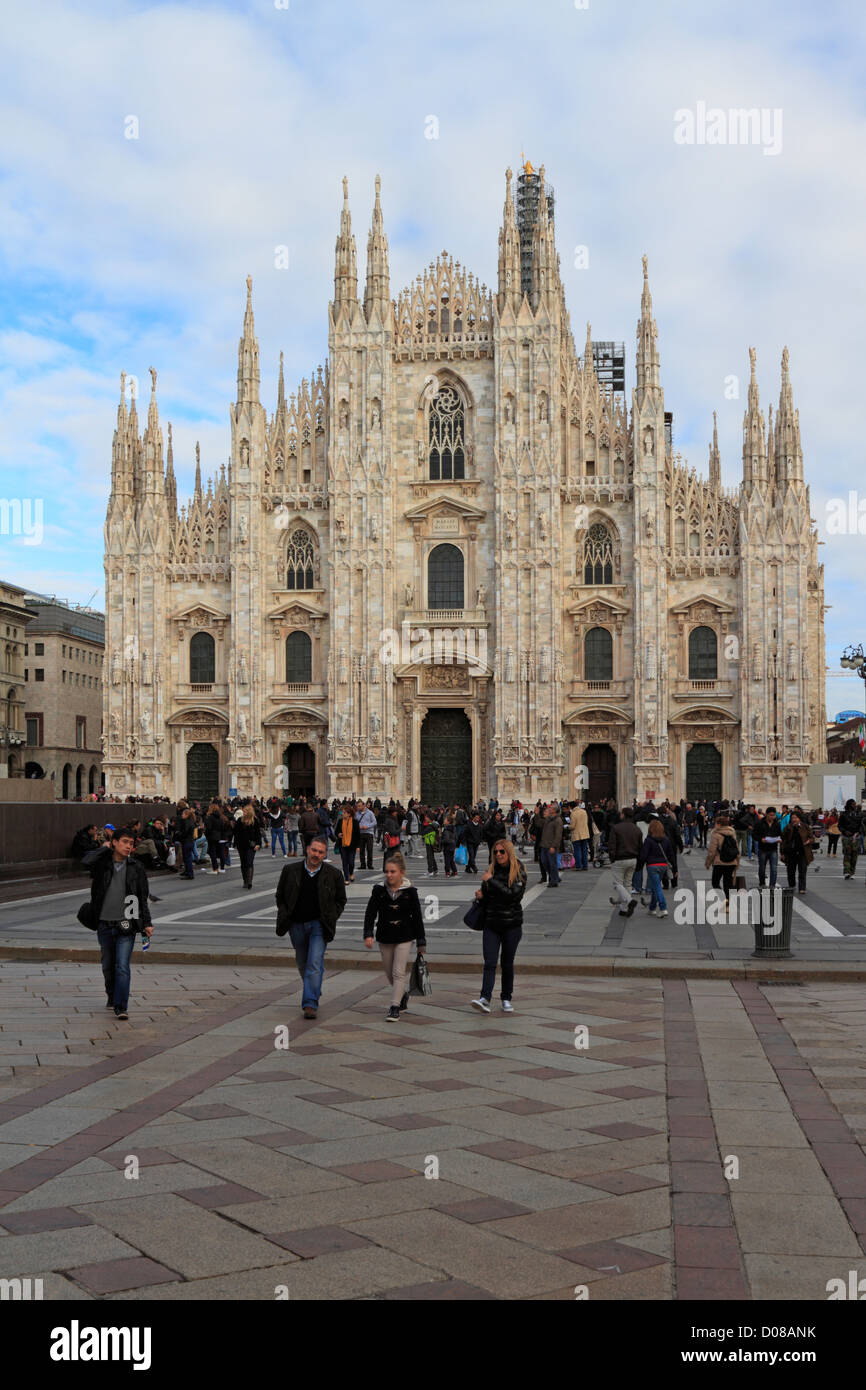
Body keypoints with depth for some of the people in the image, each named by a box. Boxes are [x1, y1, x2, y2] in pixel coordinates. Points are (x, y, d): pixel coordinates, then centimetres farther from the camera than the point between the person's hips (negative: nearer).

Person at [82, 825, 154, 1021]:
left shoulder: (136, 868, 2)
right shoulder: (102, 863, 0)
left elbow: (142, 898, 7)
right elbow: (86, 861, -24)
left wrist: (146, 923, 2)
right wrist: (105, 848, -9)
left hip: (126, 925, -1)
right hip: (104, 924, 1)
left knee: (122, 966, -10)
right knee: (108, 965, 16)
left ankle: (121, 1007, -9)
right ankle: (111, 997, 37)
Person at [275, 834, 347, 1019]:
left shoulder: (333, 874, -4)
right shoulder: (290, 870, -2)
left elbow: (341, 900, 8)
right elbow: (280, 896, 10)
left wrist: (331, 918, -2)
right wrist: (284, 916, 3)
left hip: (319, 924, -3)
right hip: (297, 925, 3)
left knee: (315, 964, -14)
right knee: (303, 964, 15)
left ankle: (310, 1003, -13)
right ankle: (314, 992, 39)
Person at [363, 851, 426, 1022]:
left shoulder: (410, 892, -6)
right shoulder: (379, 890, -3)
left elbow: (417, 917, 0)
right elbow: (370, 913, -3)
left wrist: (421, 943, 1)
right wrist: (368, 934, -16)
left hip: (404, 938, -3)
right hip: (384, 938, 3)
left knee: (398, 972, -9)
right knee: (389, 974, 13)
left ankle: (395, 1007, -4)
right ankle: (403, 994, 39)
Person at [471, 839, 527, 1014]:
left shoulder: (519, 873, -5)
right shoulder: (490, 871, 8)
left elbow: (514, 895, -20)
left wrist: (491, 881, -17)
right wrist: (480, 895, -5)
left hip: (512, 924, -2)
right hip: (491, 923, 2)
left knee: (507, 963, 7)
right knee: (489, 963, -9)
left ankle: (506, 999, 22)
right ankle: (485, 999, -19)